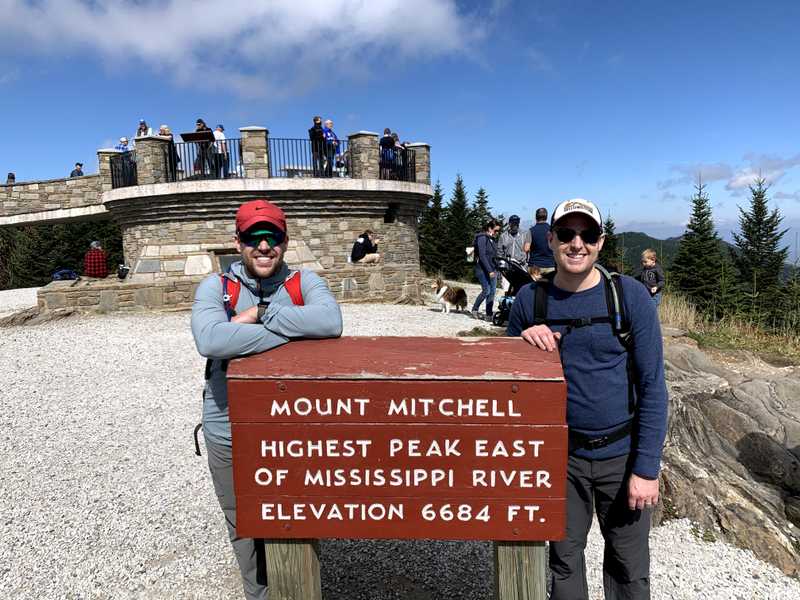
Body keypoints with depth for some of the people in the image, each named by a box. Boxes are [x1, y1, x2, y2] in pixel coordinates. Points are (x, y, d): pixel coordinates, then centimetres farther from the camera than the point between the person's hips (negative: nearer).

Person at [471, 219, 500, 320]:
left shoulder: (491, 239, 16)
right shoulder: (482, 238, -9)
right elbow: (482, 256, -16)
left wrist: (495, 269, 9)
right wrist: (489, 270, -19)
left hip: (492, 269, 8)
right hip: (483, 270, -8)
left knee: (492, 292, 3)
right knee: (486, 291, -10)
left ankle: (489, 315, 8)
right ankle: (475, 309, 11)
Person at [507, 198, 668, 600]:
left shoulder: (630, 296, -10)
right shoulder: (530, 299, -4)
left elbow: (652, 386, -8)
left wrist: (646, 468, -10)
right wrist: (525, 342, -16)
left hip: (622, 453, -1)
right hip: (561, 453, 1)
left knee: (628, 566, 16)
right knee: (564, 558, 17)